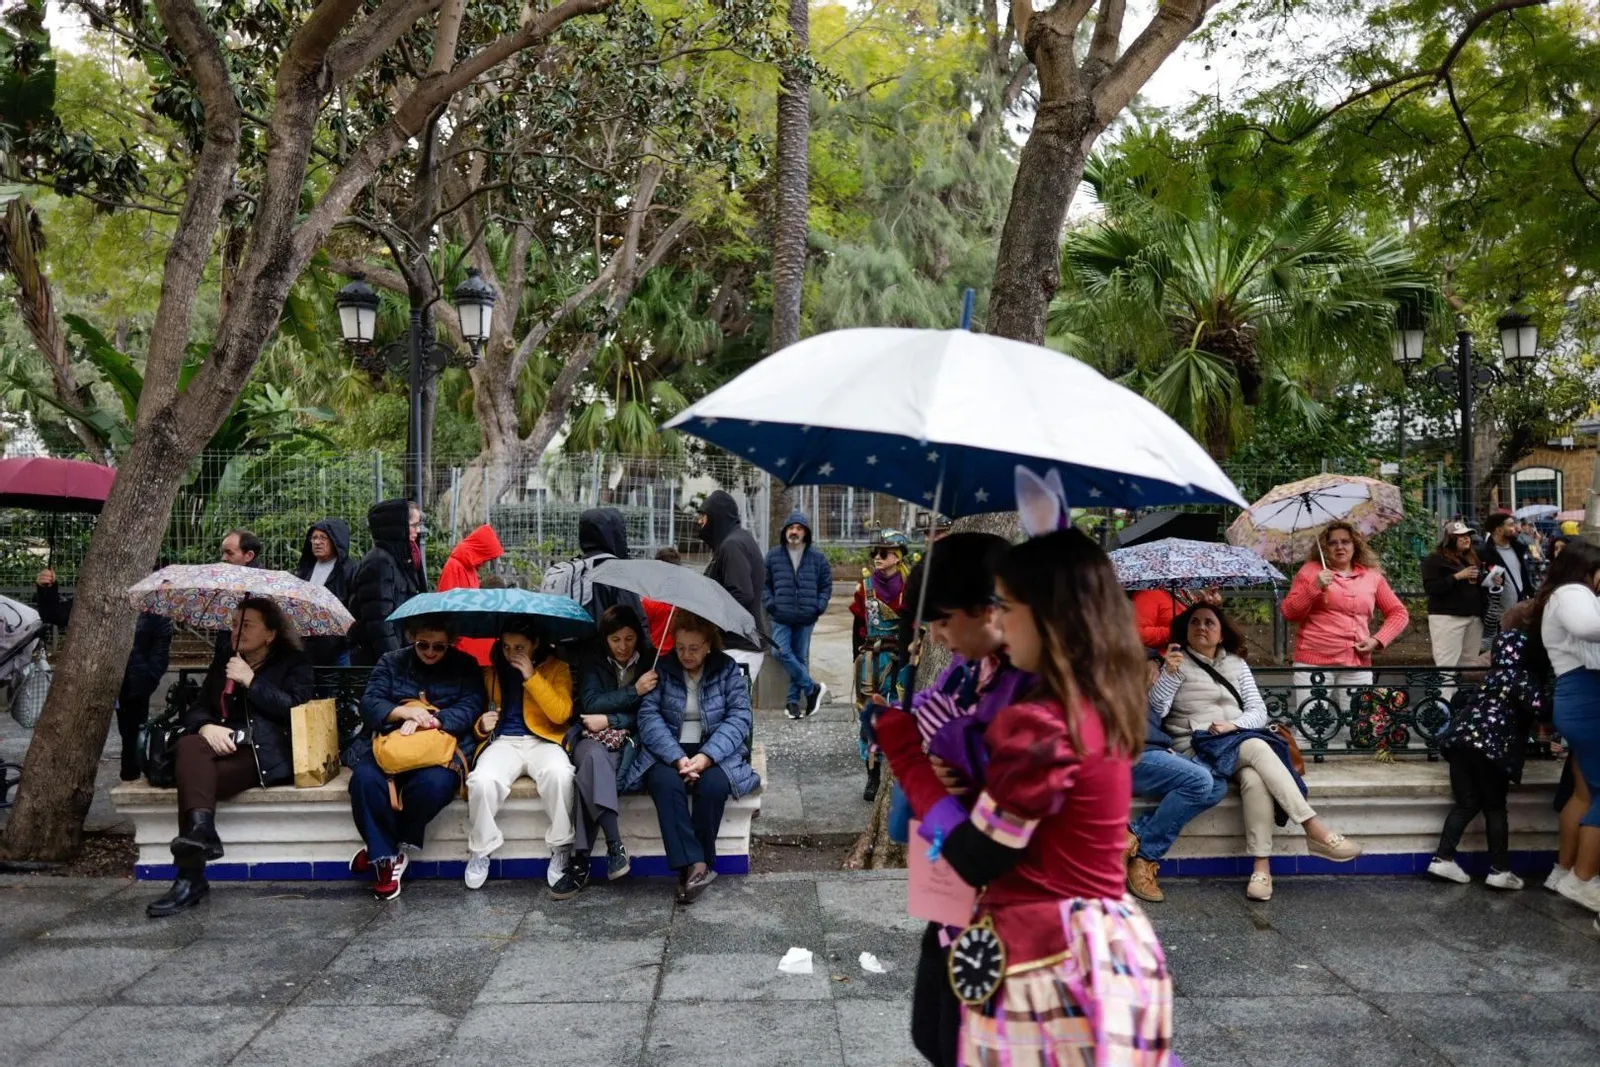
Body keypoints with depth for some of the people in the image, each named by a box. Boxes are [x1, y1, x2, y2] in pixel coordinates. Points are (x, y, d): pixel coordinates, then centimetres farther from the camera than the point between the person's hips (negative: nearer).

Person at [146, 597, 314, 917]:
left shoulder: (293, 663, 13)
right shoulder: (221, 668, 29)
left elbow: (296, 708, -4)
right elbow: (195, 710, 17)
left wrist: (251, 681, -7)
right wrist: (207, 726, -8)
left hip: (268, 755, -5)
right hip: (225, 747, 5)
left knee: (192, 776, -30)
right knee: (189, 745, -32)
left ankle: (191, 878, -38)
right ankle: (200, 829, -48)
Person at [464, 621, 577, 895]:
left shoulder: (557, 668, 5)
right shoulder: (491, 672, 13)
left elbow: (561, 715, -8)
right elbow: (480, 720, 17)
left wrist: (532, 677, -12)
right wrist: (482, 725, -8)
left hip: (542, 741, -2)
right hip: (503, 741, 2)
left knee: (559, 774, -37)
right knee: (482, 780, -32)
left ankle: (561, 849, -17)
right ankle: (481, 849, -8)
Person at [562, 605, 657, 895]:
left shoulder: (651, 662, 6)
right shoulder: (593, 662, 10)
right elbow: (590, 703, -5)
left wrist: (609, 720, -10)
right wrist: (634, 691, -14)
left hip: (631, 741, -1)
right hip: (592, 740, 1)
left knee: (591, 776, -33)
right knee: (595, 757, -37)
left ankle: (581, 862, -33)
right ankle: (615, 845, -40)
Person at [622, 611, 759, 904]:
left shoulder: (727, 669, 3)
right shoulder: (662, 668, 4)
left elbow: (739, 718, -7)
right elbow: (648, 716, -8)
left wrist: (707, 756, -23)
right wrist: (677, 758, -23)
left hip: (715, 751, 0)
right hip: (669, 751, 0)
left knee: (713, 785, -32)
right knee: (665, 782, -32)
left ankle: (695, 865, -16)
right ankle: (695, 865, -33)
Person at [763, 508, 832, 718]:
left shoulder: (817, 557, 4)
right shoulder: (773, 556, 3)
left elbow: (826, 585, 10)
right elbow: (764, 584, 10)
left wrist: (819, 607, -2)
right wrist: (770, 604, -2)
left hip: (806, 618, 0)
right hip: (781, 618, 0)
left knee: (800, 657, 7)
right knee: (781, 652, -15)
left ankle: (793, 700, 17)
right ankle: (812, 688, -3)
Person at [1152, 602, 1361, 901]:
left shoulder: (1236, 664, 19)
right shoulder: (1179, 662, 7)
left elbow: (1259, 712, 11)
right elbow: (1155, 711, -7)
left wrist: (1234, 725, -10)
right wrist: (1169, 674, -23)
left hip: (1238, 741, 4)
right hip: (1197, 746, -3)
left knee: (1253, 777, -34)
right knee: (1257, 748, -33)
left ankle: (1262, 865, -37)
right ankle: (1316, 831, -35)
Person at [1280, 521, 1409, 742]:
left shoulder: (1372, 575, 13)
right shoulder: (1311, 570, 6)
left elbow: (1399, 613, 18)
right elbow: (1289, 613, 0)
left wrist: (1377, 640, 2)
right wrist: (1315, 587, -13)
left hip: (1358, 665, 3)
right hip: (1314, 663, -3)